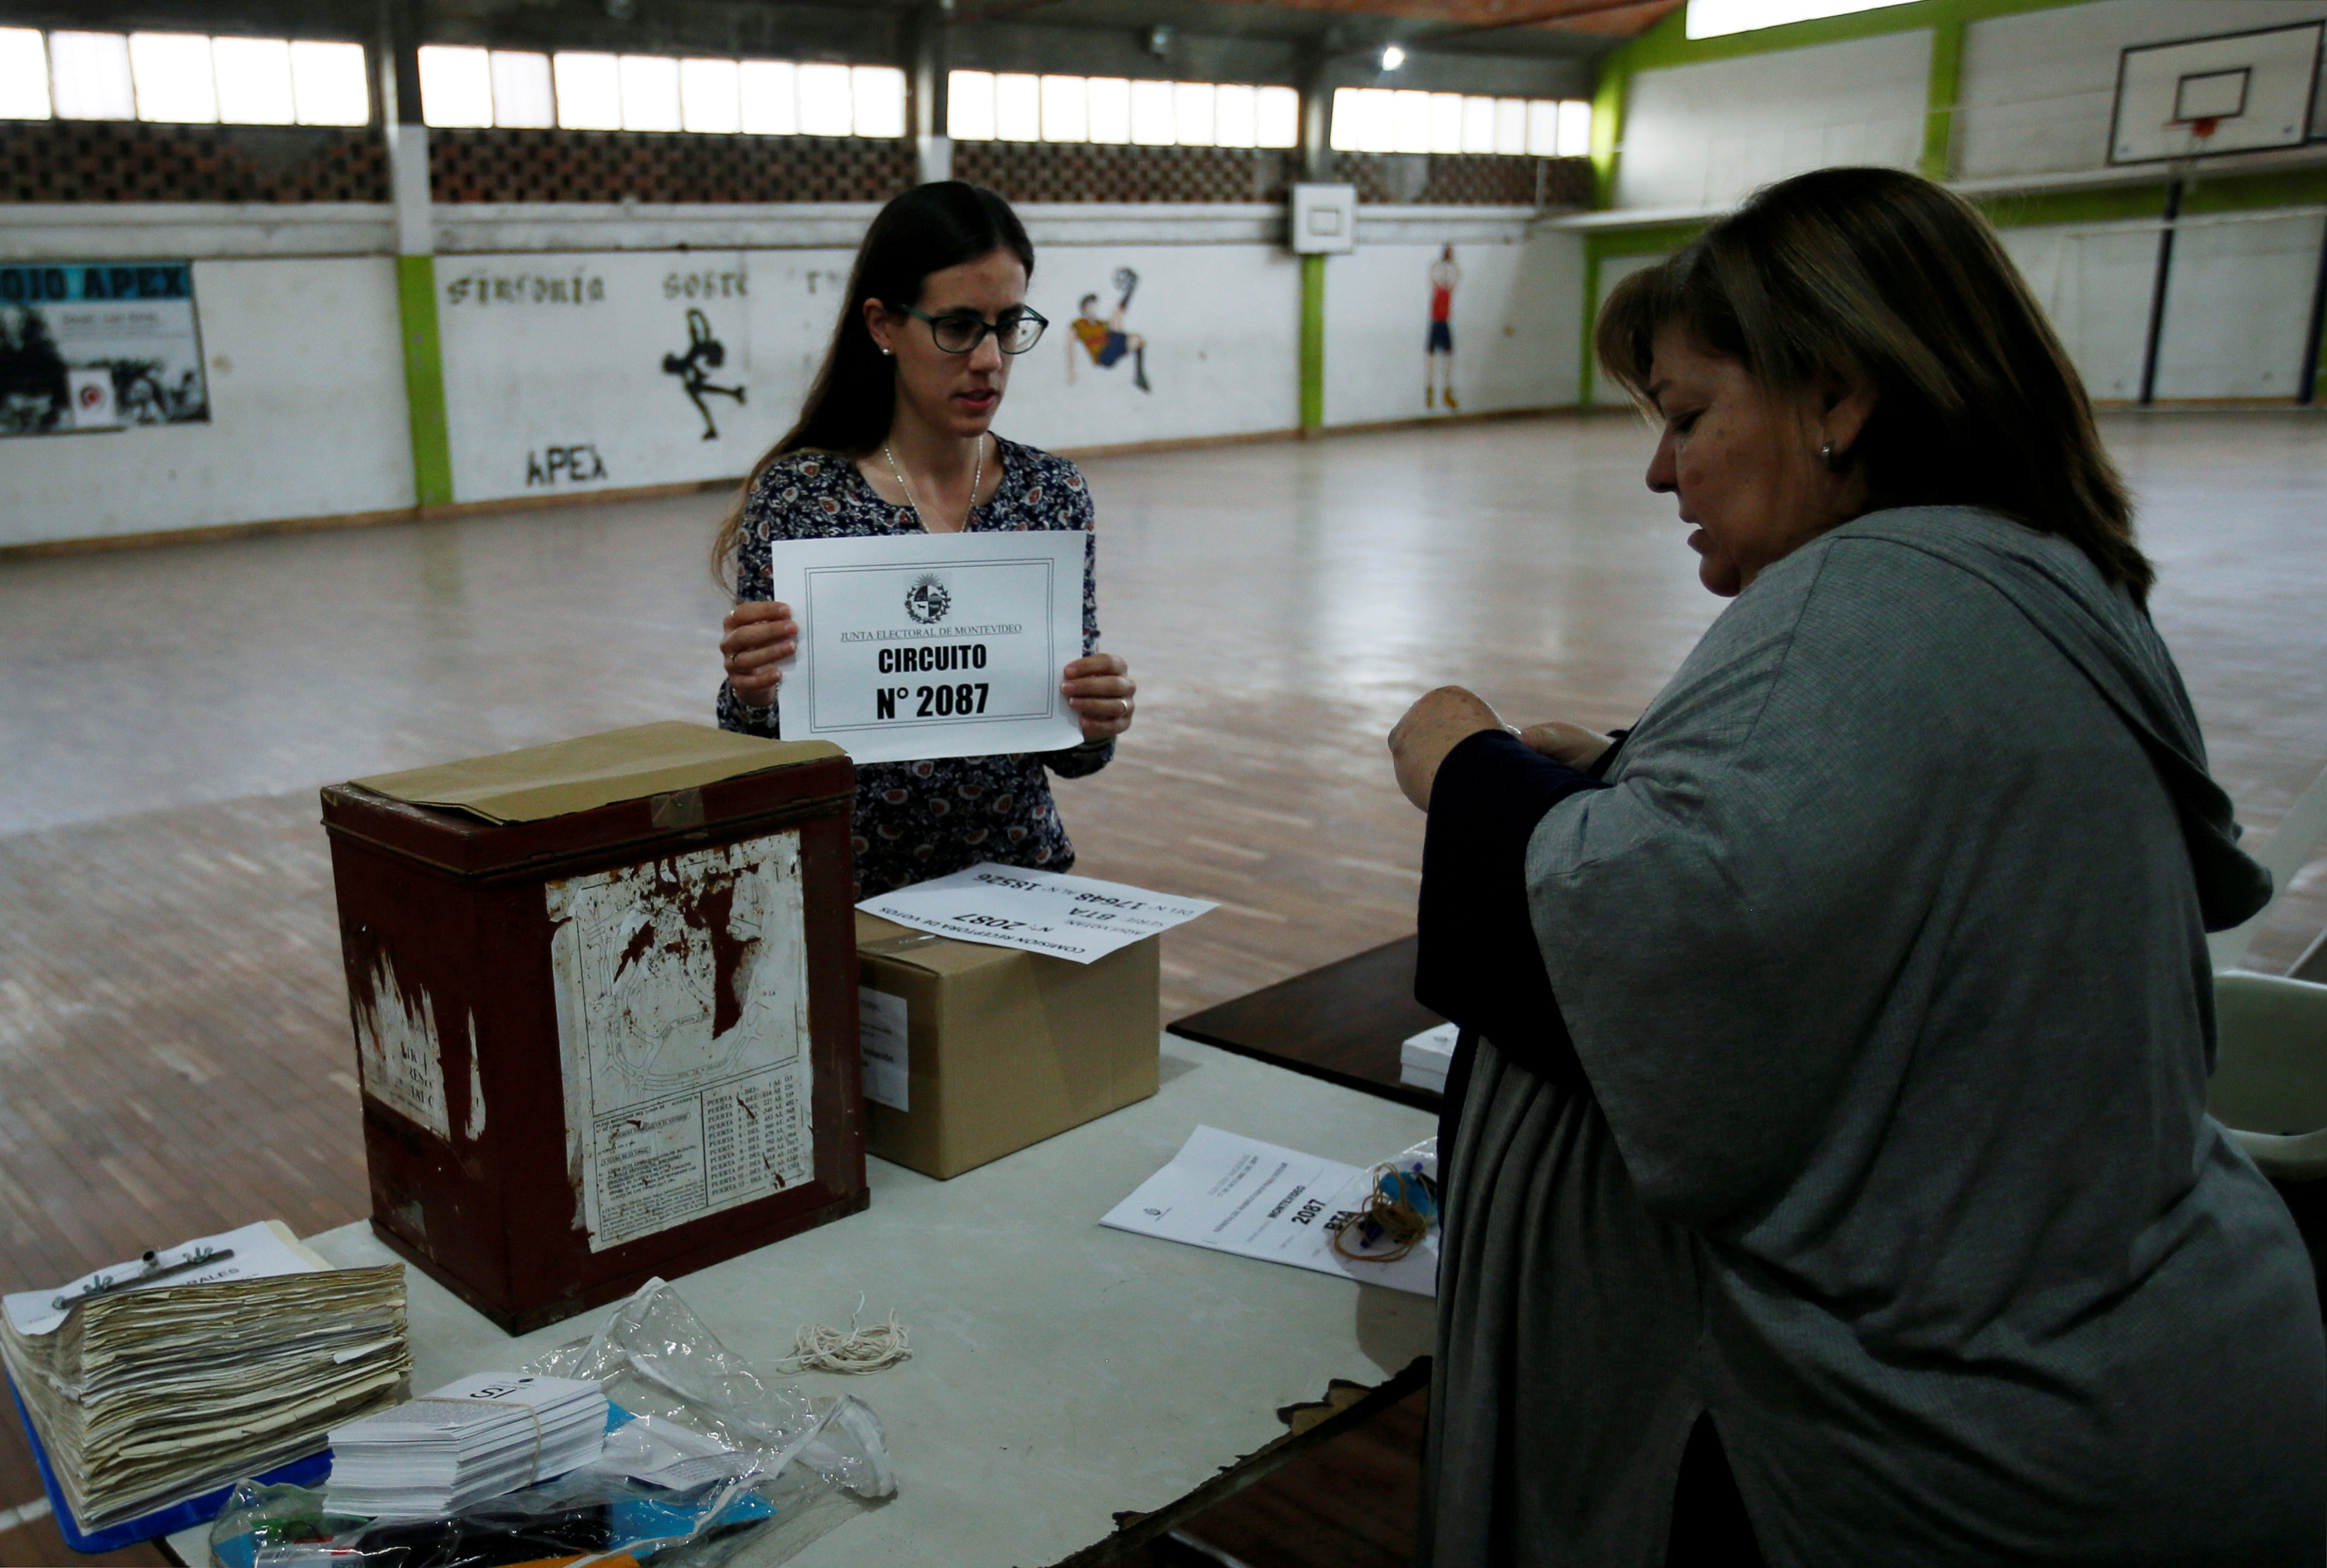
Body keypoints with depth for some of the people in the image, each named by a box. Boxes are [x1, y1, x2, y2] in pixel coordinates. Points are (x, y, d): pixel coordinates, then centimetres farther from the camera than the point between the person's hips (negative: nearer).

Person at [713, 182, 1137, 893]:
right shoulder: (797, 495, -5)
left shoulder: (1053, 491, 2)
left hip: (1020, 870, 2)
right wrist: (751, 694, -21)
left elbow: (1068, 756, 7)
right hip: (852, 892, -2)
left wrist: (1096, 725, -14)